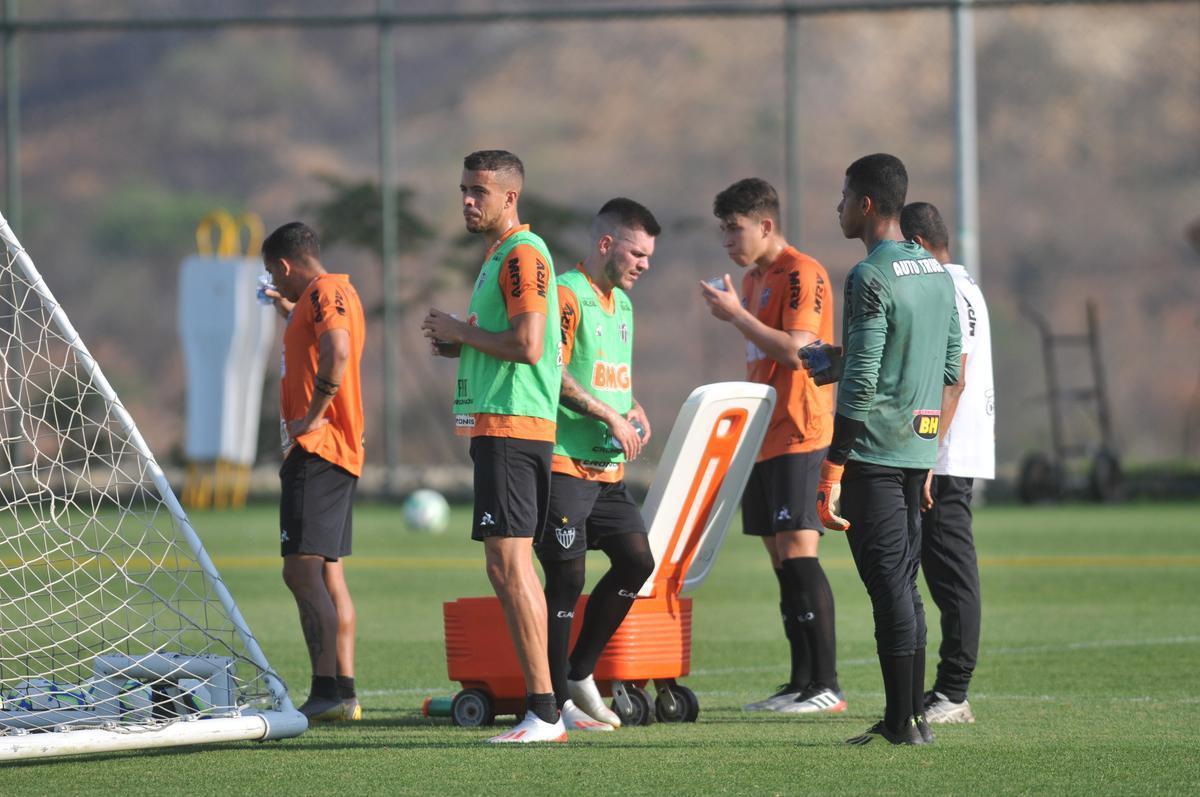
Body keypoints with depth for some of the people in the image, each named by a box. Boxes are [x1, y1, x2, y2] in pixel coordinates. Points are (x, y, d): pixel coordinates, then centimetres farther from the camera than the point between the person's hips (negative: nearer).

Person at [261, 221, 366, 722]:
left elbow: (337, 353, -28)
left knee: (302, 571, -15)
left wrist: (313, 417, -21)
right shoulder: (338, 292, 20)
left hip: (316, 449, -11)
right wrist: (293, 315, 39)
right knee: (328, 574, 12)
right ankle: (343, 693, 12)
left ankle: (328, 691, -21)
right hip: (341, 453, 11)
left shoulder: (324, 292, -10)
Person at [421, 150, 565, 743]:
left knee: (507, 564, -14)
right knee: (513, 566, 11)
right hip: (495, 425, 11)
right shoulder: (497, 256, 21)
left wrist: (461, 332, -10)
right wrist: (457, 343, 12)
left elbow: (528, 345, -22)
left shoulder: (523, 255, -12)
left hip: (511, 426, -11)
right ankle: (542, 709, 13)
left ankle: (543, 711, -16)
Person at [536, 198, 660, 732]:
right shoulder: (567, 294, -10)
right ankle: (558, 700, 0)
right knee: (566, 577, -8)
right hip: (563, 462, -9)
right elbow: (553, 373, -19)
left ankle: (580, 673, 16)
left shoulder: (622, 303, 19)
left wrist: (634, 410, 9)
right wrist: (611, 416, -17)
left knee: (637, 561, 3)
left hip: (608, 467, 9)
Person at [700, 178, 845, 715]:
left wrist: (736, 314, -16)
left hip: (798, 436, -9)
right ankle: (801, 684, 9)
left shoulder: (801, 274, -10)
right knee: (781, 559, 7)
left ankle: (827, 686, -15)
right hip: (762, 438, 9)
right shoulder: (753, 279, 18)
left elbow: (794, 351, -20)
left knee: (798, 551, -14)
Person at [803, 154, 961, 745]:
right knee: (903, 584, 13)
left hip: (874, 453, -8)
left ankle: (902, 722, -6)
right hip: (919, 452, 8)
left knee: (889, 585, -6)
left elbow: (860, 384, -18)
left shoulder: (870, 280, -14)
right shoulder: (938, 274, 13)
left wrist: (831, 473, -16)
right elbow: (950, 370, 17)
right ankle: (909, 716, 15)